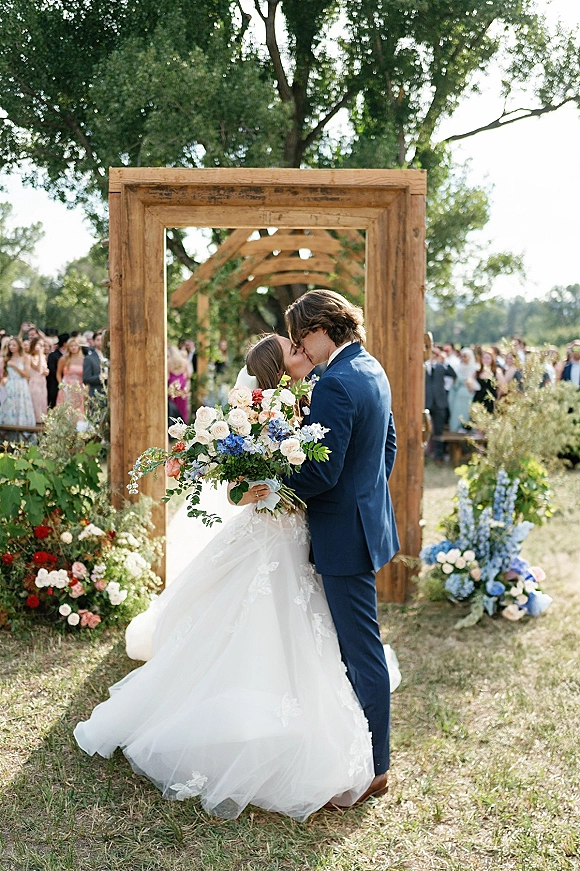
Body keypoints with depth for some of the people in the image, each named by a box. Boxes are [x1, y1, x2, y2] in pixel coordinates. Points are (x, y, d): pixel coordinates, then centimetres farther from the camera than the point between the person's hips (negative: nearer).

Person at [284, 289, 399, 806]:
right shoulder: (373, 370, 9)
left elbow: (322, 472, -24)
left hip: (345, 533, -10)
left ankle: (374, 768, 15)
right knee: (353, 645, 21)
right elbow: (388, 444, 19)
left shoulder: (335, 385, -22)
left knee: (362, 650, 1)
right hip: (368, 516, 10)